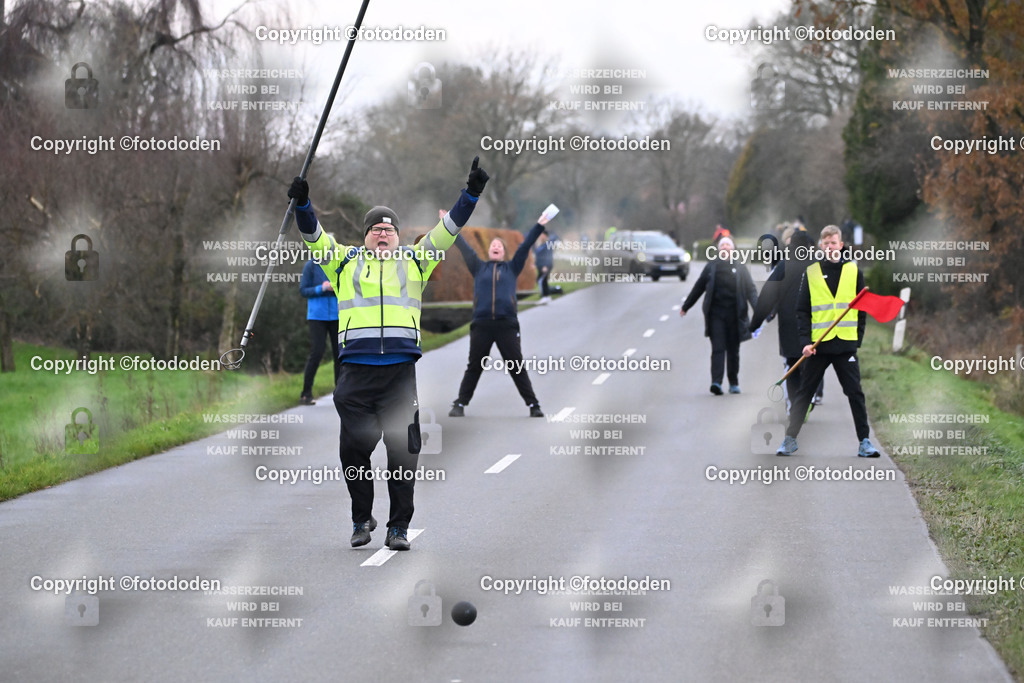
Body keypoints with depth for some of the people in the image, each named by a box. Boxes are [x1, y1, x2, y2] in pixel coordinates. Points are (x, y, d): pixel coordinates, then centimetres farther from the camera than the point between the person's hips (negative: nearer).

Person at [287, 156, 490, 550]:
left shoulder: (415, 261, 17)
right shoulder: (345, 262, 15)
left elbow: (448, 229, 14)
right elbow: (313, 236, 5)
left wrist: (472, 193, 4)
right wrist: (302, 204, -12)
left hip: (401, 370, 0)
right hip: (356, 369, 0)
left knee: (403, 451, -4)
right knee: (354, 449, 0)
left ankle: (399, 528, 5)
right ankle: (361, 520, 19)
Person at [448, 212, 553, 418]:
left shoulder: (511, 268, 15)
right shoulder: (479, 268, 16)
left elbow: (525, 246, 13)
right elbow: (464, 247, 17)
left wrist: (539, 226, 11)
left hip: (507, 325, -1)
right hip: (481, 325, 1)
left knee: (517, 368, 0)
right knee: (474, 368, 4)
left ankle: (533, 406, 3)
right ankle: (460, 405, 8)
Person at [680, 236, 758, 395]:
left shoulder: (740, 268, 8)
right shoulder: (711, 266, 8)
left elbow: (751, 289, 5)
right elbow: (698, 287, 15)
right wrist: (685, 307, 20)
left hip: (734, 314, 1)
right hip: (716, 313, -1)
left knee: (733, 350, 8)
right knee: (718, 348, -9)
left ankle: (734, 383, 19)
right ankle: (716, 382, -18)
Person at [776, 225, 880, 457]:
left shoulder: (853, 271, 6)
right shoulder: (811, 273, 5)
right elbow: (802, 310, 4)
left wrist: (858, 339, 1)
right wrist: (805, 341, -7)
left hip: (846, 343, 0)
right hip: (818, 343, 0)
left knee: (855, 393, 0)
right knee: (804, 392, 5)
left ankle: (864, 442, 7)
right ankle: (790, 439, 12)